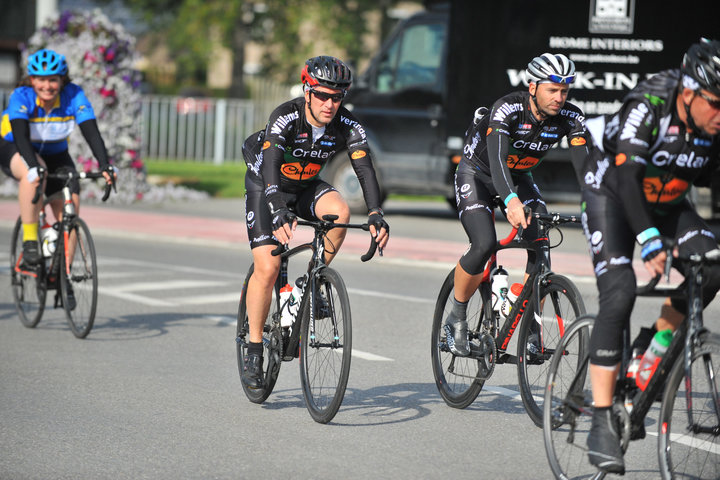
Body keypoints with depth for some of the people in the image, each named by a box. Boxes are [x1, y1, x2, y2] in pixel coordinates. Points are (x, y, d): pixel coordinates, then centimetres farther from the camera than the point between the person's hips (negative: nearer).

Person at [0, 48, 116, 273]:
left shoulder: (74, 96, -23)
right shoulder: (21, 96, -28)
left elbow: (91, 132, -31)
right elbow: (20, 135, -41)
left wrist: (105, 165, -46)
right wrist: (34, 166, -58)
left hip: (55, 155, 3)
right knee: (34, 175, -37)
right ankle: (29, 240, -27)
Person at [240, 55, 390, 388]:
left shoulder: (348, 126, -21)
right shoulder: (285, 118, -31)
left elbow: (365, 169, -28)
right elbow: (270, 165, -44)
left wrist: (375, 214, -45)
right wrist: (279, 213, -61)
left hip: (306, 187, 4)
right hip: (266, 186, -3)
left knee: (339, 212, -30)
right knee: (267, 268, -16)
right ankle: (254, 353, -3)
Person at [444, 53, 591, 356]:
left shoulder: (570, 117, -20)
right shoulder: (506, 110, -33)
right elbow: (497, 159, -46)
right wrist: (511, 202, -63)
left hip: (519, 179, 4)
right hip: (477, 175, -4)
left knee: (542, 246, -18)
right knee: (484, 245, -25)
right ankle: (456, 318, -2)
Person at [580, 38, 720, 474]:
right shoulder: (648, 108, -33)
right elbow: (627, 177, -40)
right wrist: (651, 244, -51)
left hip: (667, 203, 5)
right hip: (611, 193, -5)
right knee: (620, 291, -22)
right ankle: (602, 425, -22)